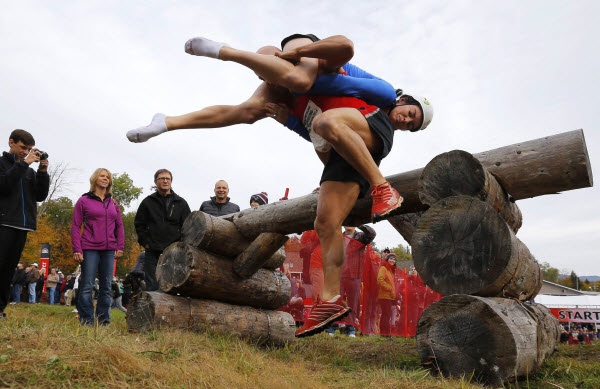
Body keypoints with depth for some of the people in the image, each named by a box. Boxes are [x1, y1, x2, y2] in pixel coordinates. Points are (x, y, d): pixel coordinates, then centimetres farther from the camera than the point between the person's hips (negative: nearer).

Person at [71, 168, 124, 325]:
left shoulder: (113, 203, 15)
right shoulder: (84, 201, 4)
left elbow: (119, 226, 17)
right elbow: (75, 227, 1)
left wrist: (120, 247, 6)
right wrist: (77, 250, -8)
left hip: (109, 250, 4)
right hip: (89, 249, -4)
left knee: (106, 287, 6)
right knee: (87, 287, -4)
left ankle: (104, 321, 13)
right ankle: (87, 321, 3)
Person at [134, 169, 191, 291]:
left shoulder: (181, 202, 8)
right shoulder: (148, 202, 8)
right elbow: (139, 224, 12)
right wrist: (145, 242, 1)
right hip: (153, 251, 0)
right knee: (152, 286, 1)